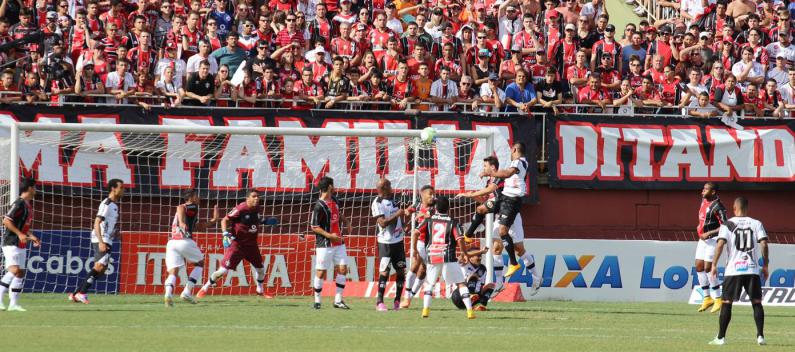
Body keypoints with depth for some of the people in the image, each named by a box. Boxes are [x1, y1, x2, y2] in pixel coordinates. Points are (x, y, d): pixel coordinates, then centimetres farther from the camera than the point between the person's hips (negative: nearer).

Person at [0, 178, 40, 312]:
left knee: (21, 273, 6)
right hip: (11, 244, -10)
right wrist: (20, 234, -23)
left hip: (21, 245, 10)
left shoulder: (28, 206, 16)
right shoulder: (19, 203, -13)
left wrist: (32, 237, 13)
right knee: (14, 270, -21)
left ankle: (13, 303, 8)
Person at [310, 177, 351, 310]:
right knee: (321, 272, -2)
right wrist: (329, 235, -21)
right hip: (325, 245, -7)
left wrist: (346, 223, 14)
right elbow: (314, 227, -14)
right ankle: (317, 301, 9)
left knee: (342, 269, 2)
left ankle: (338, 300, 8)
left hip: (339, 243, 7)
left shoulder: (335, 200, 9)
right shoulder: (319, 206, -15)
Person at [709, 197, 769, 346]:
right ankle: (760, 336, 0)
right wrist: (765, 266, 8)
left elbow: (720, 244, -9)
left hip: (733, 270, -1)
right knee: (757, 303, 9)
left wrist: (714, 264, -4)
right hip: (753, 269, 1)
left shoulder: (727, 224, 2)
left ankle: (721, 337, 4)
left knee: (727, 303, 5)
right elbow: (764, 244, -1)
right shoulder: (756, 224, 6)